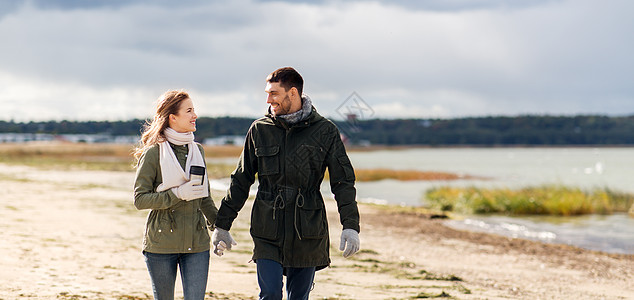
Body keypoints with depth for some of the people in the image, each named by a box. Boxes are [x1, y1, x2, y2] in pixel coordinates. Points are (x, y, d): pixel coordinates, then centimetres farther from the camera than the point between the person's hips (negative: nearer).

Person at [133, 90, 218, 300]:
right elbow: (140, 199, -10)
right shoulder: (153, 153, -6)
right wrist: (177, 194, -18)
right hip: (162, 241, -4)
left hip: (197, 242, 4)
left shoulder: (197, 150, 10)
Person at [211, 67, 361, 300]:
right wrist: (222, 224, 12)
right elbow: (241, 180, 12)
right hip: (267, 230, 1)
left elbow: (343, 182, -1)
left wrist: (350, 226, -12)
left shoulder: (325, 131, 0)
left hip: (308, 231, -1)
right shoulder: (259, 130, 5)